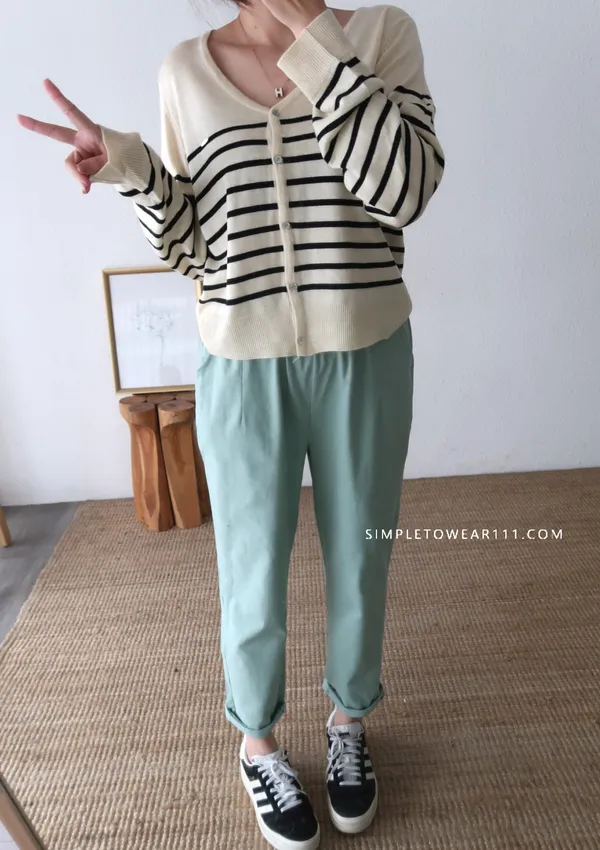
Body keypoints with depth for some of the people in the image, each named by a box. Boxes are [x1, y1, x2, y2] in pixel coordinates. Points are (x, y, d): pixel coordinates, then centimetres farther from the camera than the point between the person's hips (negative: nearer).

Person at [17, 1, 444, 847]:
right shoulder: (185, 70, 5)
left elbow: (404, 191, -15)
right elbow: (192, 245, 6)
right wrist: (130, 168, -10)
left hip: (365, 360, 1)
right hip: (241, 371, 0)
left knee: (361, 562, 15)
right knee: (254, 577, 11)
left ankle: (349, 720, 43)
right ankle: (258, 742, 39)